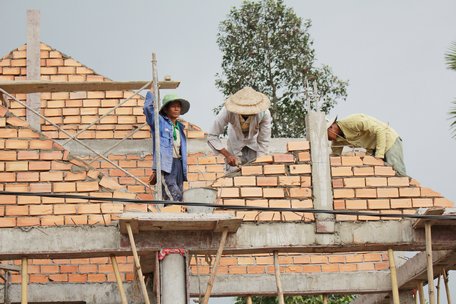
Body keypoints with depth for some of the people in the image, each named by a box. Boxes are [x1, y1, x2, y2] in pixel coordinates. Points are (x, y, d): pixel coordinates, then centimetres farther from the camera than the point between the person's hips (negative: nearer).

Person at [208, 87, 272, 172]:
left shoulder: (264, 113, -36)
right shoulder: (227, 112, -38)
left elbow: (264, 142, -25)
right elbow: (212, 137, -30)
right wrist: (227, 155, -41)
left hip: (255, 143, 0)